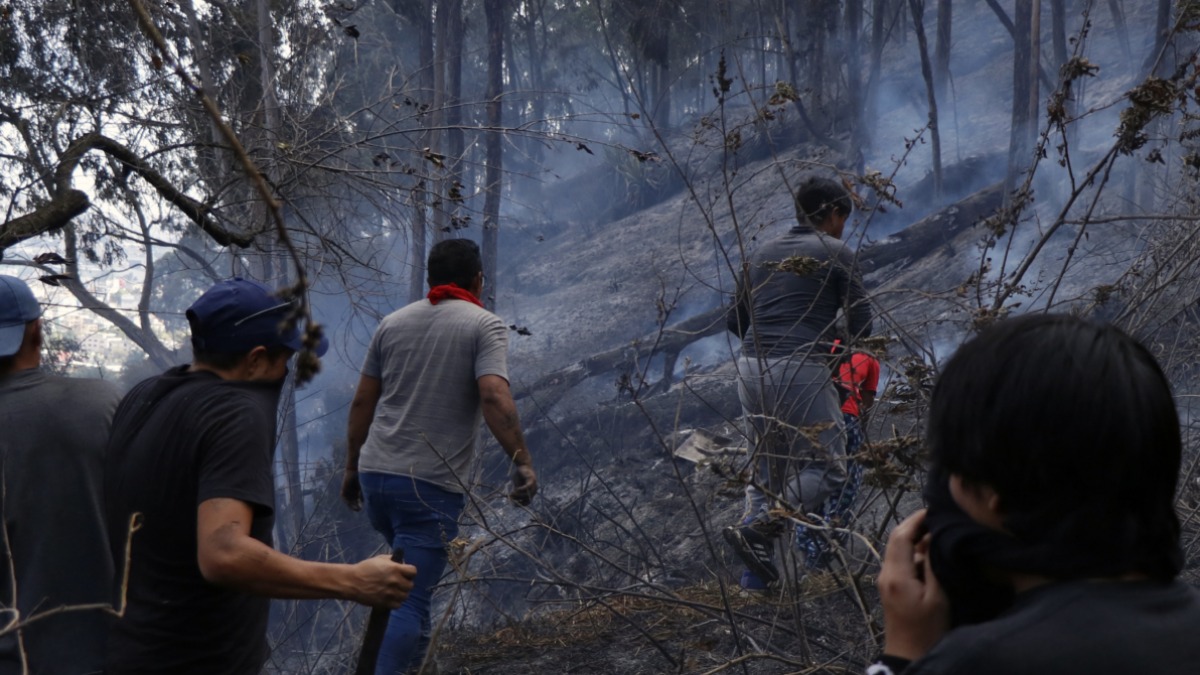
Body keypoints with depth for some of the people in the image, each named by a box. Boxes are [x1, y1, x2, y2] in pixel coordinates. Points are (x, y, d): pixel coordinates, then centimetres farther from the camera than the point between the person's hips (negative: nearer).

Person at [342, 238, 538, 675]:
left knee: (409, 571, 30)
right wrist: (522, 462, -16)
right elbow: (494, 398, -19)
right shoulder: (485, 325, -4)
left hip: (375, 474, 6)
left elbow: (362, 402, 12)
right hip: (431, 485, -6)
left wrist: (352, 467, 20)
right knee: (410, 600, -4)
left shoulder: (393, 323, 11)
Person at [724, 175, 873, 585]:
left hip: (750, 367, 7)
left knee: (766, 467, 16)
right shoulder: (836, 253, 2)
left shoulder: (764, 254, 19)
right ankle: (756, 530, -16)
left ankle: (760, 567, 10)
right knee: (826, 465, 0)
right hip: (800, 369, -7)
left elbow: (736, 322, 21)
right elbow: (860, 326, 0)